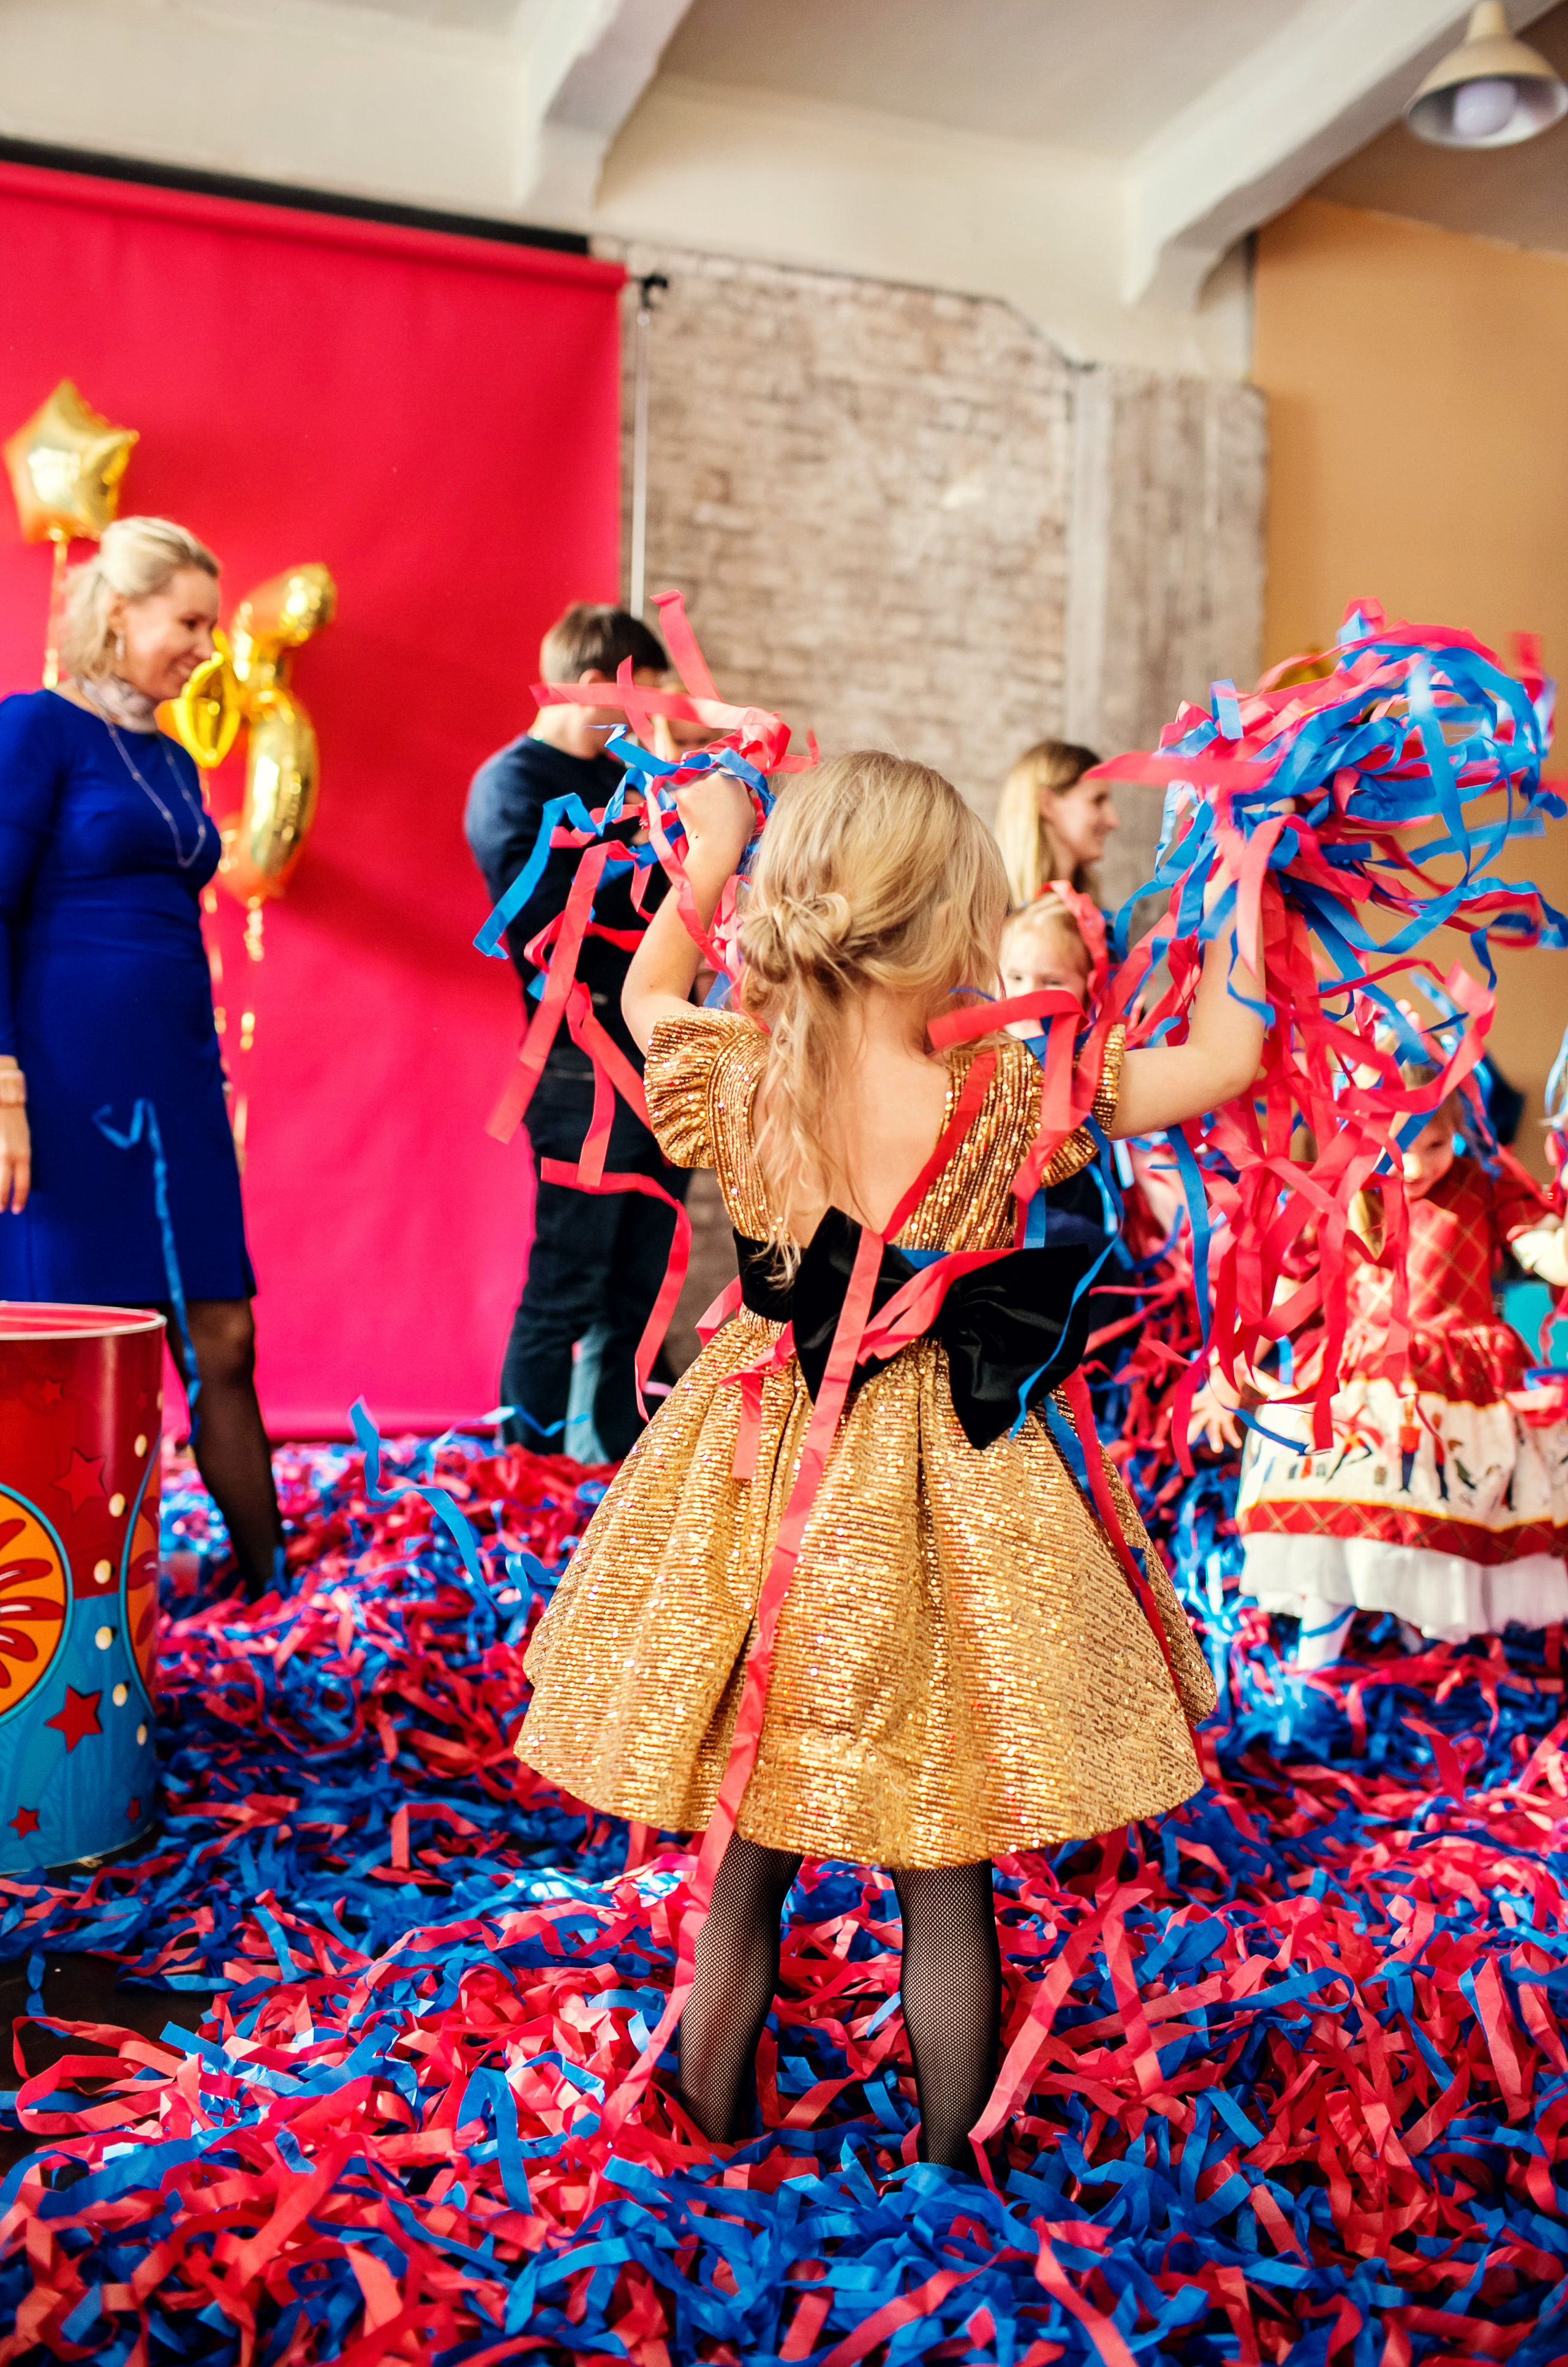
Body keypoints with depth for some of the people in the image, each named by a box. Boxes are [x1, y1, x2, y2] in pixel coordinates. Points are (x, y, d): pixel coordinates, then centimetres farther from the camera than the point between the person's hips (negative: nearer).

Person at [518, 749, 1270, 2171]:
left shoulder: (737, 1082, -10)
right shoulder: (1010, 1100, -16)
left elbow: (644, 995, 14)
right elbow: (1227, 1055, -4)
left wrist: (708, 854, 27)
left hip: (766, 1487, 3)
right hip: (945, 1494, -2)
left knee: (747, 1859, 20)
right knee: (947, 1882, 15)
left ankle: (714, 2113, 38)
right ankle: (947, 2155, 31)